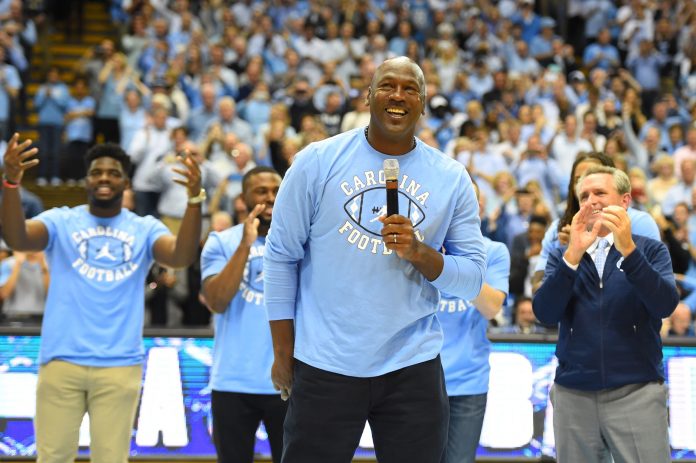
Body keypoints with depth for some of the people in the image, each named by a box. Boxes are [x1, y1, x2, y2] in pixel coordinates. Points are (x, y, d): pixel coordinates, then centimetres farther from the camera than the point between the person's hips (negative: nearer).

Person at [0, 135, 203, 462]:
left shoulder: (145, 229, 8)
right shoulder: (61, 222, 5)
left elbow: (181, 257, -10)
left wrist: (194, 199, -26)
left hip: (120, 366, 1)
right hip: (61, 360, -1)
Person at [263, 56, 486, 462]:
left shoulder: (452, 178, 4)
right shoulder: (317, 162, -1)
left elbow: (472, 277, 1)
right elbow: (281, 256, 1)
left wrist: (419, 253, -17)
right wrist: (283, 353, 0)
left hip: (414, 367, 2)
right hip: (325, 366, -2)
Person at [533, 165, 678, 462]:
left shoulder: (650, 250, 5)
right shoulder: (561, 256, 9)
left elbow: (665, 305, -12)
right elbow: (545, 314, -7)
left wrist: (628, 249, -22)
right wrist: (574, 254, -18)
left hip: (637, 391, -2)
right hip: (572, 393, 2)